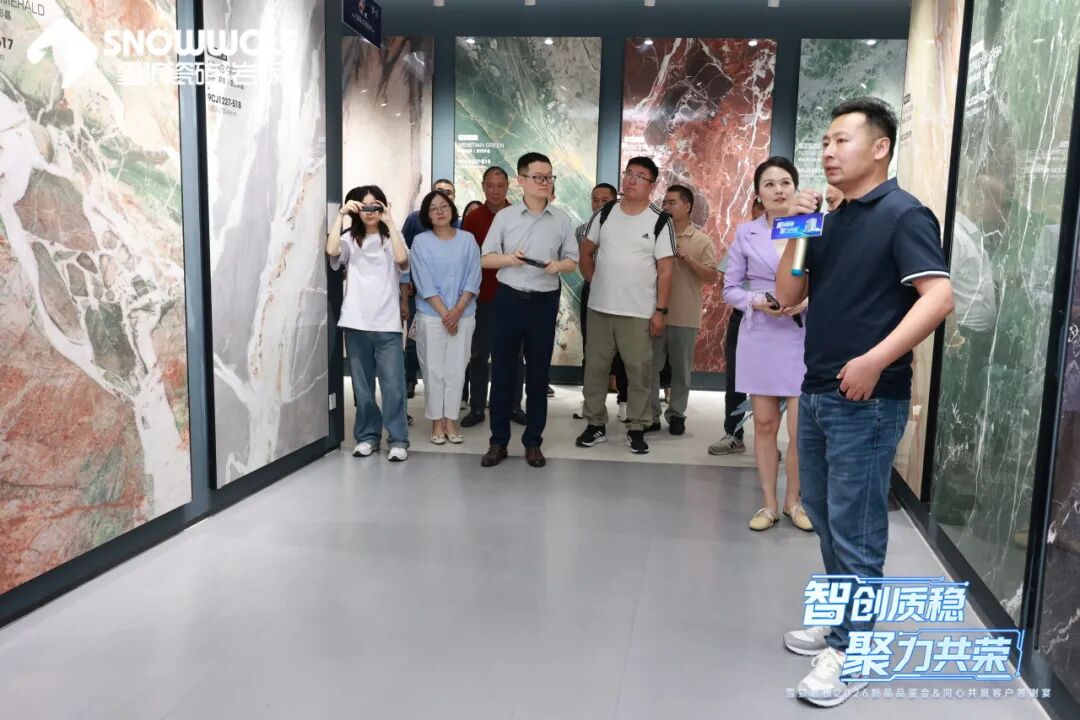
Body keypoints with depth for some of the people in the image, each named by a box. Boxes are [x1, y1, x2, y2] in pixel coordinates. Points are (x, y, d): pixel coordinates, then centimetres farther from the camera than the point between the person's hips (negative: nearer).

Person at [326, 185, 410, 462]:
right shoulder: (350, 239, 9)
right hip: (356, 323, 2)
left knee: (393, 384, -5)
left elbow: (402, 258, -15)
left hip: (387, 324, -2)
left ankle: (398, 439, 3)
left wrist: (390, 222, -10)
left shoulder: (391, 238, 7)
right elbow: (331, 250, -12)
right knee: (362, 384, 8)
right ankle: (367, 435, 20)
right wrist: (340, 214, -10)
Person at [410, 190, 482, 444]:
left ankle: (451, 421, 15)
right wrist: (444, 313, -11)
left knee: (456, 369, 5)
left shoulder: (468, 239, 3)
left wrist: (457, 311, -10)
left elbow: (473, 279, -1)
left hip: (463, 315, 2)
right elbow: (424, 283, -6)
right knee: (433, 370, 2)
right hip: (431, 316, -1)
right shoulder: (421, 241, -2)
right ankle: (436, 422, 13)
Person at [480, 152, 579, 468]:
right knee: (502, 371, 4)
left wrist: (558, 265, -15)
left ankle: (533, 442, 18)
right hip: (508, 299, 0)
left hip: (544, 302, 1)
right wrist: (507, 259, -16)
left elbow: (573, 261, 8)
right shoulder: (505, 216, 2)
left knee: (538, 373, 7)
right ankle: (498, 441, 15)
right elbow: (486, 258, 4)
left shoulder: (562, 220, 4)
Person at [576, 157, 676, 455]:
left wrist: (660, 310, -10)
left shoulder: (660, 221, -4)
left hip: (639, 311, -3)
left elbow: (665, 269, -6)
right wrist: (596, 282, 7)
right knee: (595, 367, 9)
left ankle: (636, 428, 15)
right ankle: (595, 424, 21)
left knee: (639, 370, 3)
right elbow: (585, 253, 15)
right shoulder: (603, 214, 5)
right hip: (599, 307, 3)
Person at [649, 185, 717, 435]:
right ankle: (650, 416, 11)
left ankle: (676, 415, 20)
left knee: (681, 370, 8)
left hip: (685, 317, -1)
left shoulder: (702, 241, 2)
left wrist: (687, 258, -14)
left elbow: (712, 276, -5)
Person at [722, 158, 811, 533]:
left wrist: (809, 300, -16)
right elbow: (730, 289, 5)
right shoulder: (746, 233, 3)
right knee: (764, 424, 9)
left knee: (802, 429, -1)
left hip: (804, 338, -1)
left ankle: (793, 501, 22)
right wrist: (757, 301, -12)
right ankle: (769, 503, 23)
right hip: (760, 338, 1)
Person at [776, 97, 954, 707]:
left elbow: (939, 299, -20)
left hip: (867, 402, -8)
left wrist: (874, 361, -26)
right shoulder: (834, 220, 14)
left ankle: (852, 654, 13)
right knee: (826, 519, 18)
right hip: (818, 394, 9)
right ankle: (840, 623, 34)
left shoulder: (903, 214, -10)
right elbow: (788, 295, 12)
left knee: (856, 530, 0)